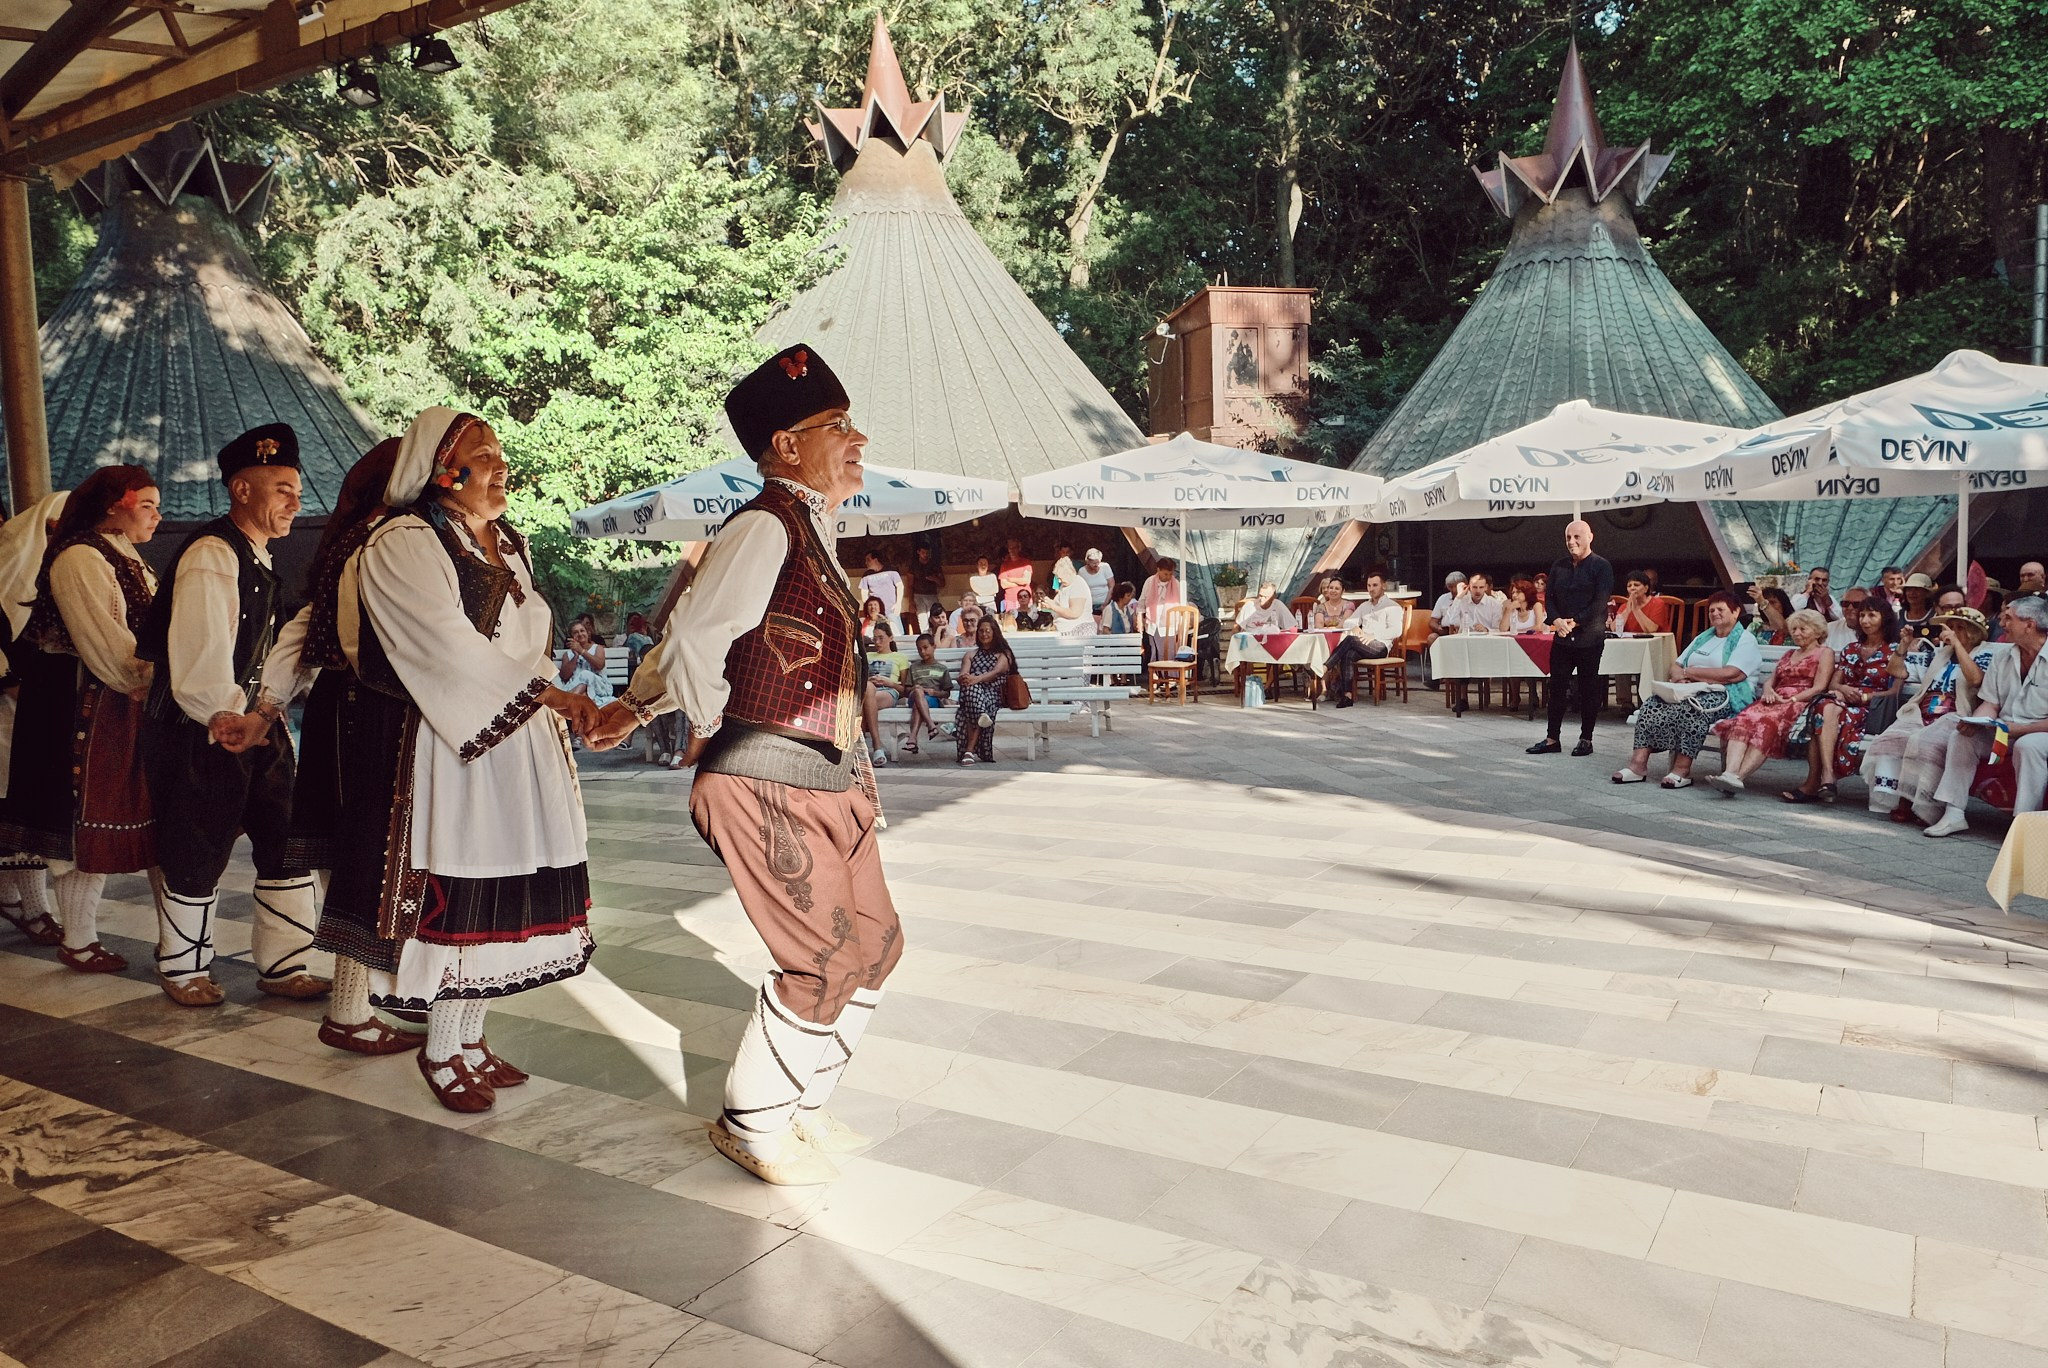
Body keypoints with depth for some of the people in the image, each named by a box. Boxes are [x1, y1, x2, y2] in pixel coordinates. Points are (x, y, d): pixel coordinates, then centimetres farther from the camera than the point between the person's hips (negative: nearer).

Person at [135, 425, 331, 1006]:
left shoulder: (259, 560, 14)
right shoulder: (212, 555, -16)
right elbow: (199, 659, -23)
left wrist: (263, 715, 3)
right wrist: (229, 722, -18)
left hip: (254, 728, 9)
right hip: (202, 736, -9)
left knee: (288, 844, 8)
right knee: (197, 860, 5)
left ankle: (286, 965, 18)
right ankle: (182, 969, 25)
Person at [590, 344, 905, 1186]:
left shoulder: (808, 532, 14)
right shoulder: (765, 528, -16)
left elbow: (693, 640, 20)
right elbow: (693, 643, -21)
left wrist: (637, 707, 26)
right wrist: (712, 731, -5)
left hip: (828, 781, 9)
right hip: (772, 784, -9)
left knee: (874, 944, 12)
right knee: (825, 959, -5)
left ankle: (800, 1102, 30)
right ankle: (751, 1122, 18)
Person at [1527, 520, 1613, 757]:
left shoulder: (1601, 566, -5)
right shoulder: (1559, 565, 11)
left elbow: (1600, 603, -13)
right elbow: (1550, 597, 9)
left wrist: (1575, 622, -19)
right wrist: (1556, 620, -10)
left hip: (1590, 638, -5)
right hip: (1562, 638, 5)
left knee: (1589, 690, 3)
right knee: (1557, 688, 6)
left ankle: (1586, 739, 12)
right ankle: (1552, 739, 12)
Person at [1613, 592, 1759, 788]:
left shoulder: (1745, 641, 2)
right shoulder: (1703, 638, 27)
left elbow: (1730, 674, -15)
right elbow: (1676, 666, 21)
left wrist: (1688, 672, -8)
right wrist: (1678, 676, -6)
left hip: (1725, 695, -7)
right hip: (1692, 691, 7)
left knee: (1691, 708, -38)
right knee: (1652, 704, -20)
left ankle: (1682, 769, -34)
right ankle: (1639, 762, -29)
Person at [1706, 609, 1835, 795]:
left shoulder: (1824, 653, 12)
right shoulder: (1789, 654, 33)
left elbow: (1819, 688, -1)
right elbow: (1770, 681, 25)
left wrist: (1790, 700, -12)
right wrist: (1768, 691, 1)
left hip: (1800, 703, -6)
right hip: (1774, 701, 6)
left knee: (1766, 723, -37)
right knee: (1744, 719, -29)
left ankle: (1739, 777, -51)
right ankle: (1730, 773, -48)